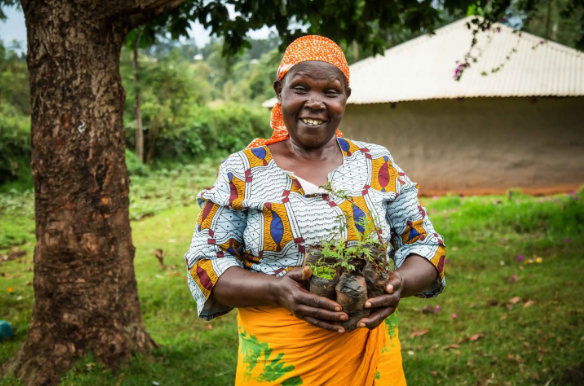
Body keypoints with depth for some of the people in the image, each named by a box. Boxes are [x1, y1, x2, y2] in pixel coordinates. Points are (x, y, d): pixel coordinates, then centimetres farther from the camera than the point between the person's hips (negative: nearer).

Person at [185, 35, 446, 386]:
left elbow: (426, 245, 7)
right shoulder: (242, 172, -2)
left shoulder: (379, 166, 3)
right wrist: (275, 289, -21)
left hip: (369, 355, 2)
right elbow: (205, 263, -4)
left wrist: (400, 284, -16)